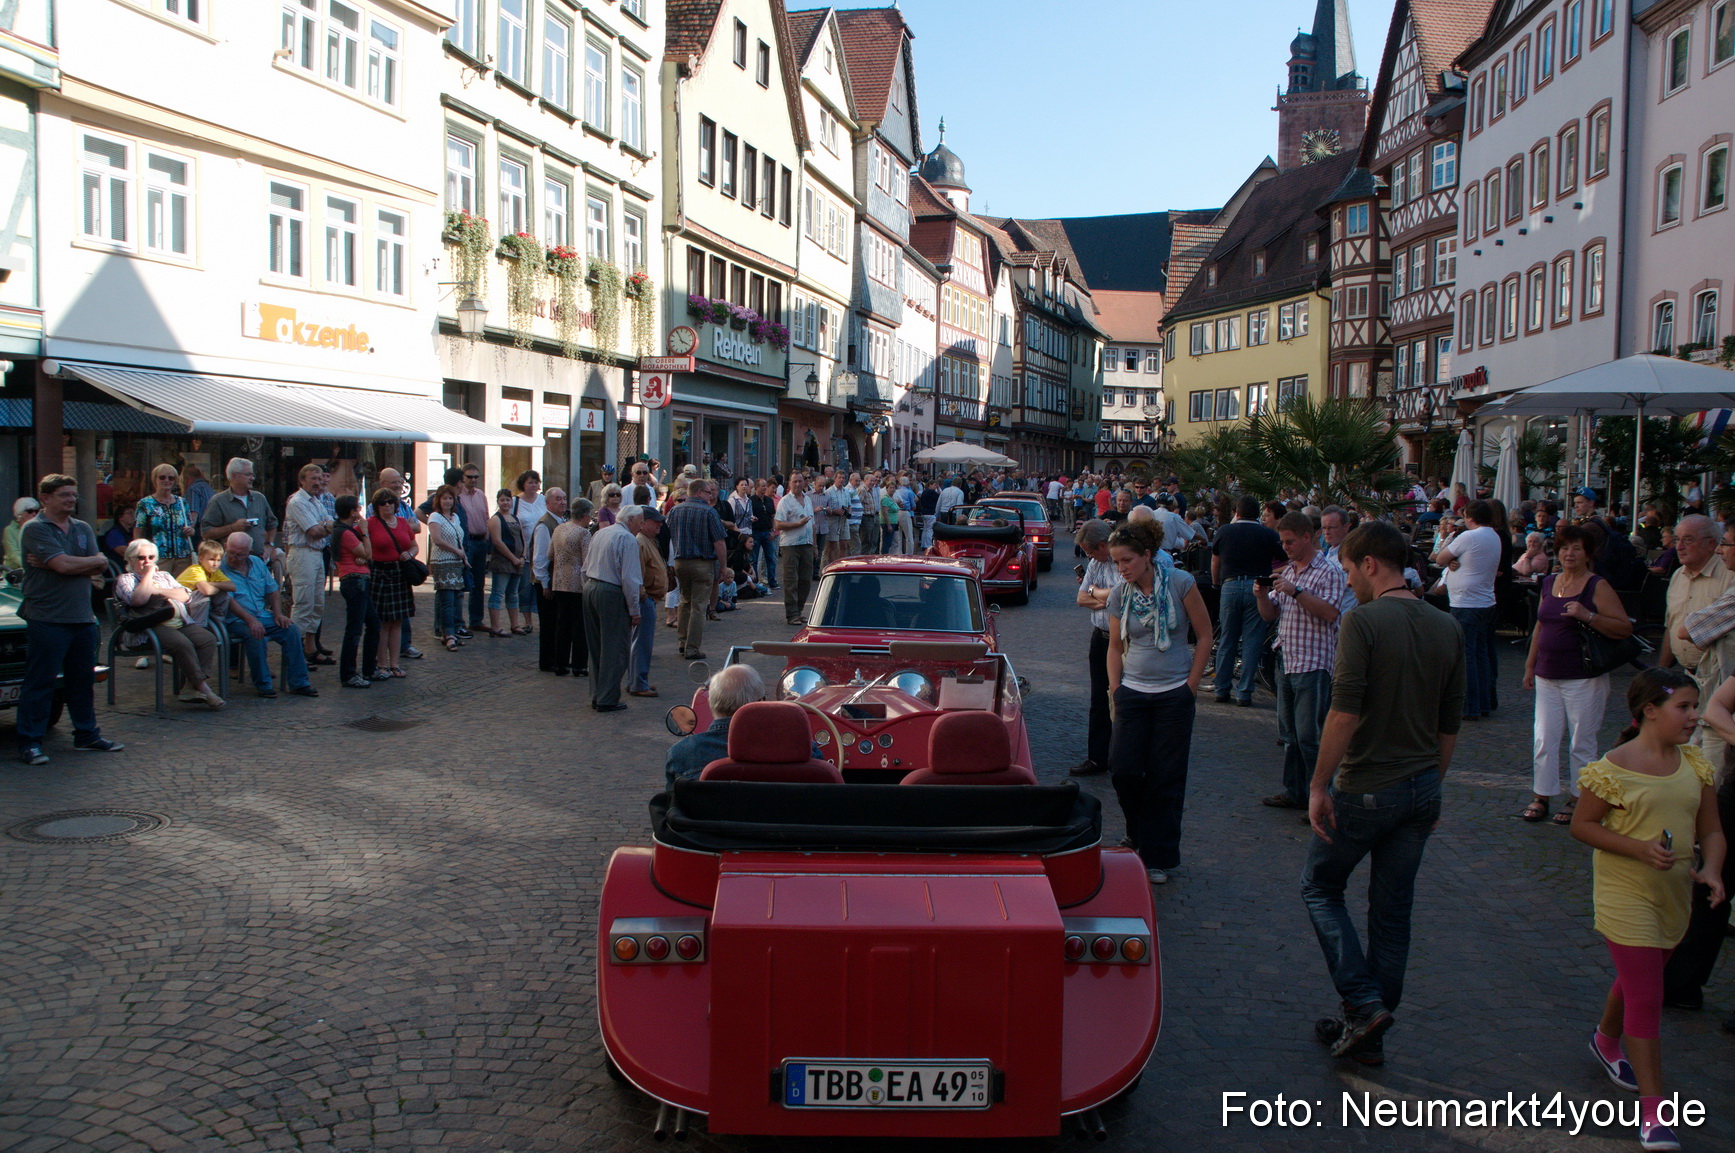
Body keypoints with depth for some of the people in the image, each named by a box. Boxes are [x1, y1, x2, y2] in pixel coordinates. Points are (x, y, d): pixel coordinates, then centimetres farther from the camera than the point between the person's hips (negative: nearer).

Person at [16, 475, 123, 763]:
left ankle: (87, 734, 23)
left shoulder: (84, 529, 13)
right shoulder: (35, 529, -7)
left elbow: (97, 571, 2)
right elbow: (64, 565, -19)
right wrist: (96, 560, -2)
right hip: (46, 618, -6)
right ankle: (30, 742, 4)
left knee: (83, 679, 13)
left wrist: (58, 564, -10)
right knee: (39, 682, -2)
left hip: (82, 617, 6)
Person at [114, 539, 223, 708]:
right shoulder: (125, 579, 14)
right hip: (153, 626, -5)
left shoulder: (164, 575, 29)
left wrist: (158, 591, 0)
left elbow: (186, 596, 13)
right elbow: (138, 600, -9)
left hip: (181, 622, 5)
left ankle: (191, 687, -29)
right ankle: (203, 688, -30)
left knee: (208, 639, -24)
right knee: (182, 644, -34)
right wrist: (148, 574, 1)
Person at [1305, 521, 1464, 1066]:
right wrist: (1431, 785, 20)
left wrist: (1319, 785, -15)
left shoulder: (1363, 621, -16)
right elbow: (1450, 724, 10)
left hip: (1367, 789, -6)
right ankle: (1369, 1033, 23)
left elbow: (1345, 712, -22)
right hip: (1422, 787, 6)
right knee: (1393, 909, 14)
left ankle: (1364, 1003, 3)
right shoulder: (1448, 628, 5)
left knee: (1320, 885, 14)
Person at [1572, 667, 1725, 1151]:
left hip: (1674, 894, 6)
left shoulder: (1695, 764, 0)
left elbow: (1711, 830, 4)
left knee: (1638, 980, 24)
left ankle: (1607, 1040, 52)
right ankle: (1652, 1110, 2)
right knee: (1647, 997, -6)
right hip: (1626, 896, -6)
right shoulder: (1615, 768, -17)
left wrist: (1711, 869, -16)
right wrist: (1640, 848, -23)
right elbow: (1582, 825, -11)